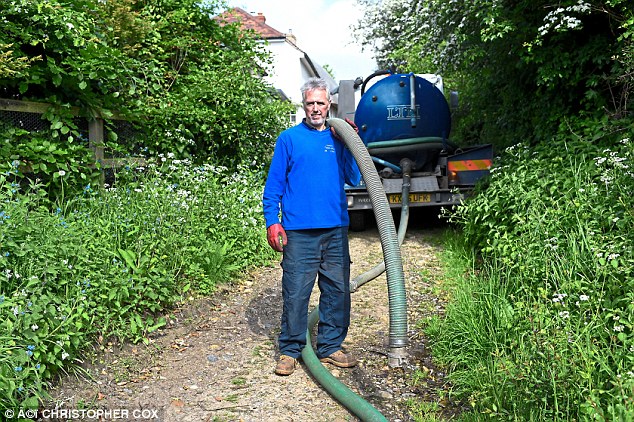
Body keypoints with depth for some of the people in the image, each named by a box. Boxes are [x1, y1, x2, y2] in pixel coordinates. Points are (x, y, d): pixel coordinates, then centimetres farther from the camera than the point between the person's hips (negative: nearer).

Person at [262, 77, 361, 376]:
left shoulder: (338, 138, 12)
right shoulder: (289, 138, 4)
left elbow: (353, 179, 4)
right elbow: (273, 184, 2)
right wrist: (272, 221, -8)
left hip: (336, 230, 4)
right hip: (299, 231, -3)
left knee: (337, 291, 9)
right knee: (295, 293, -1)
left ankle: (330, 347, 24)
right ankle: (290, 350, 15)